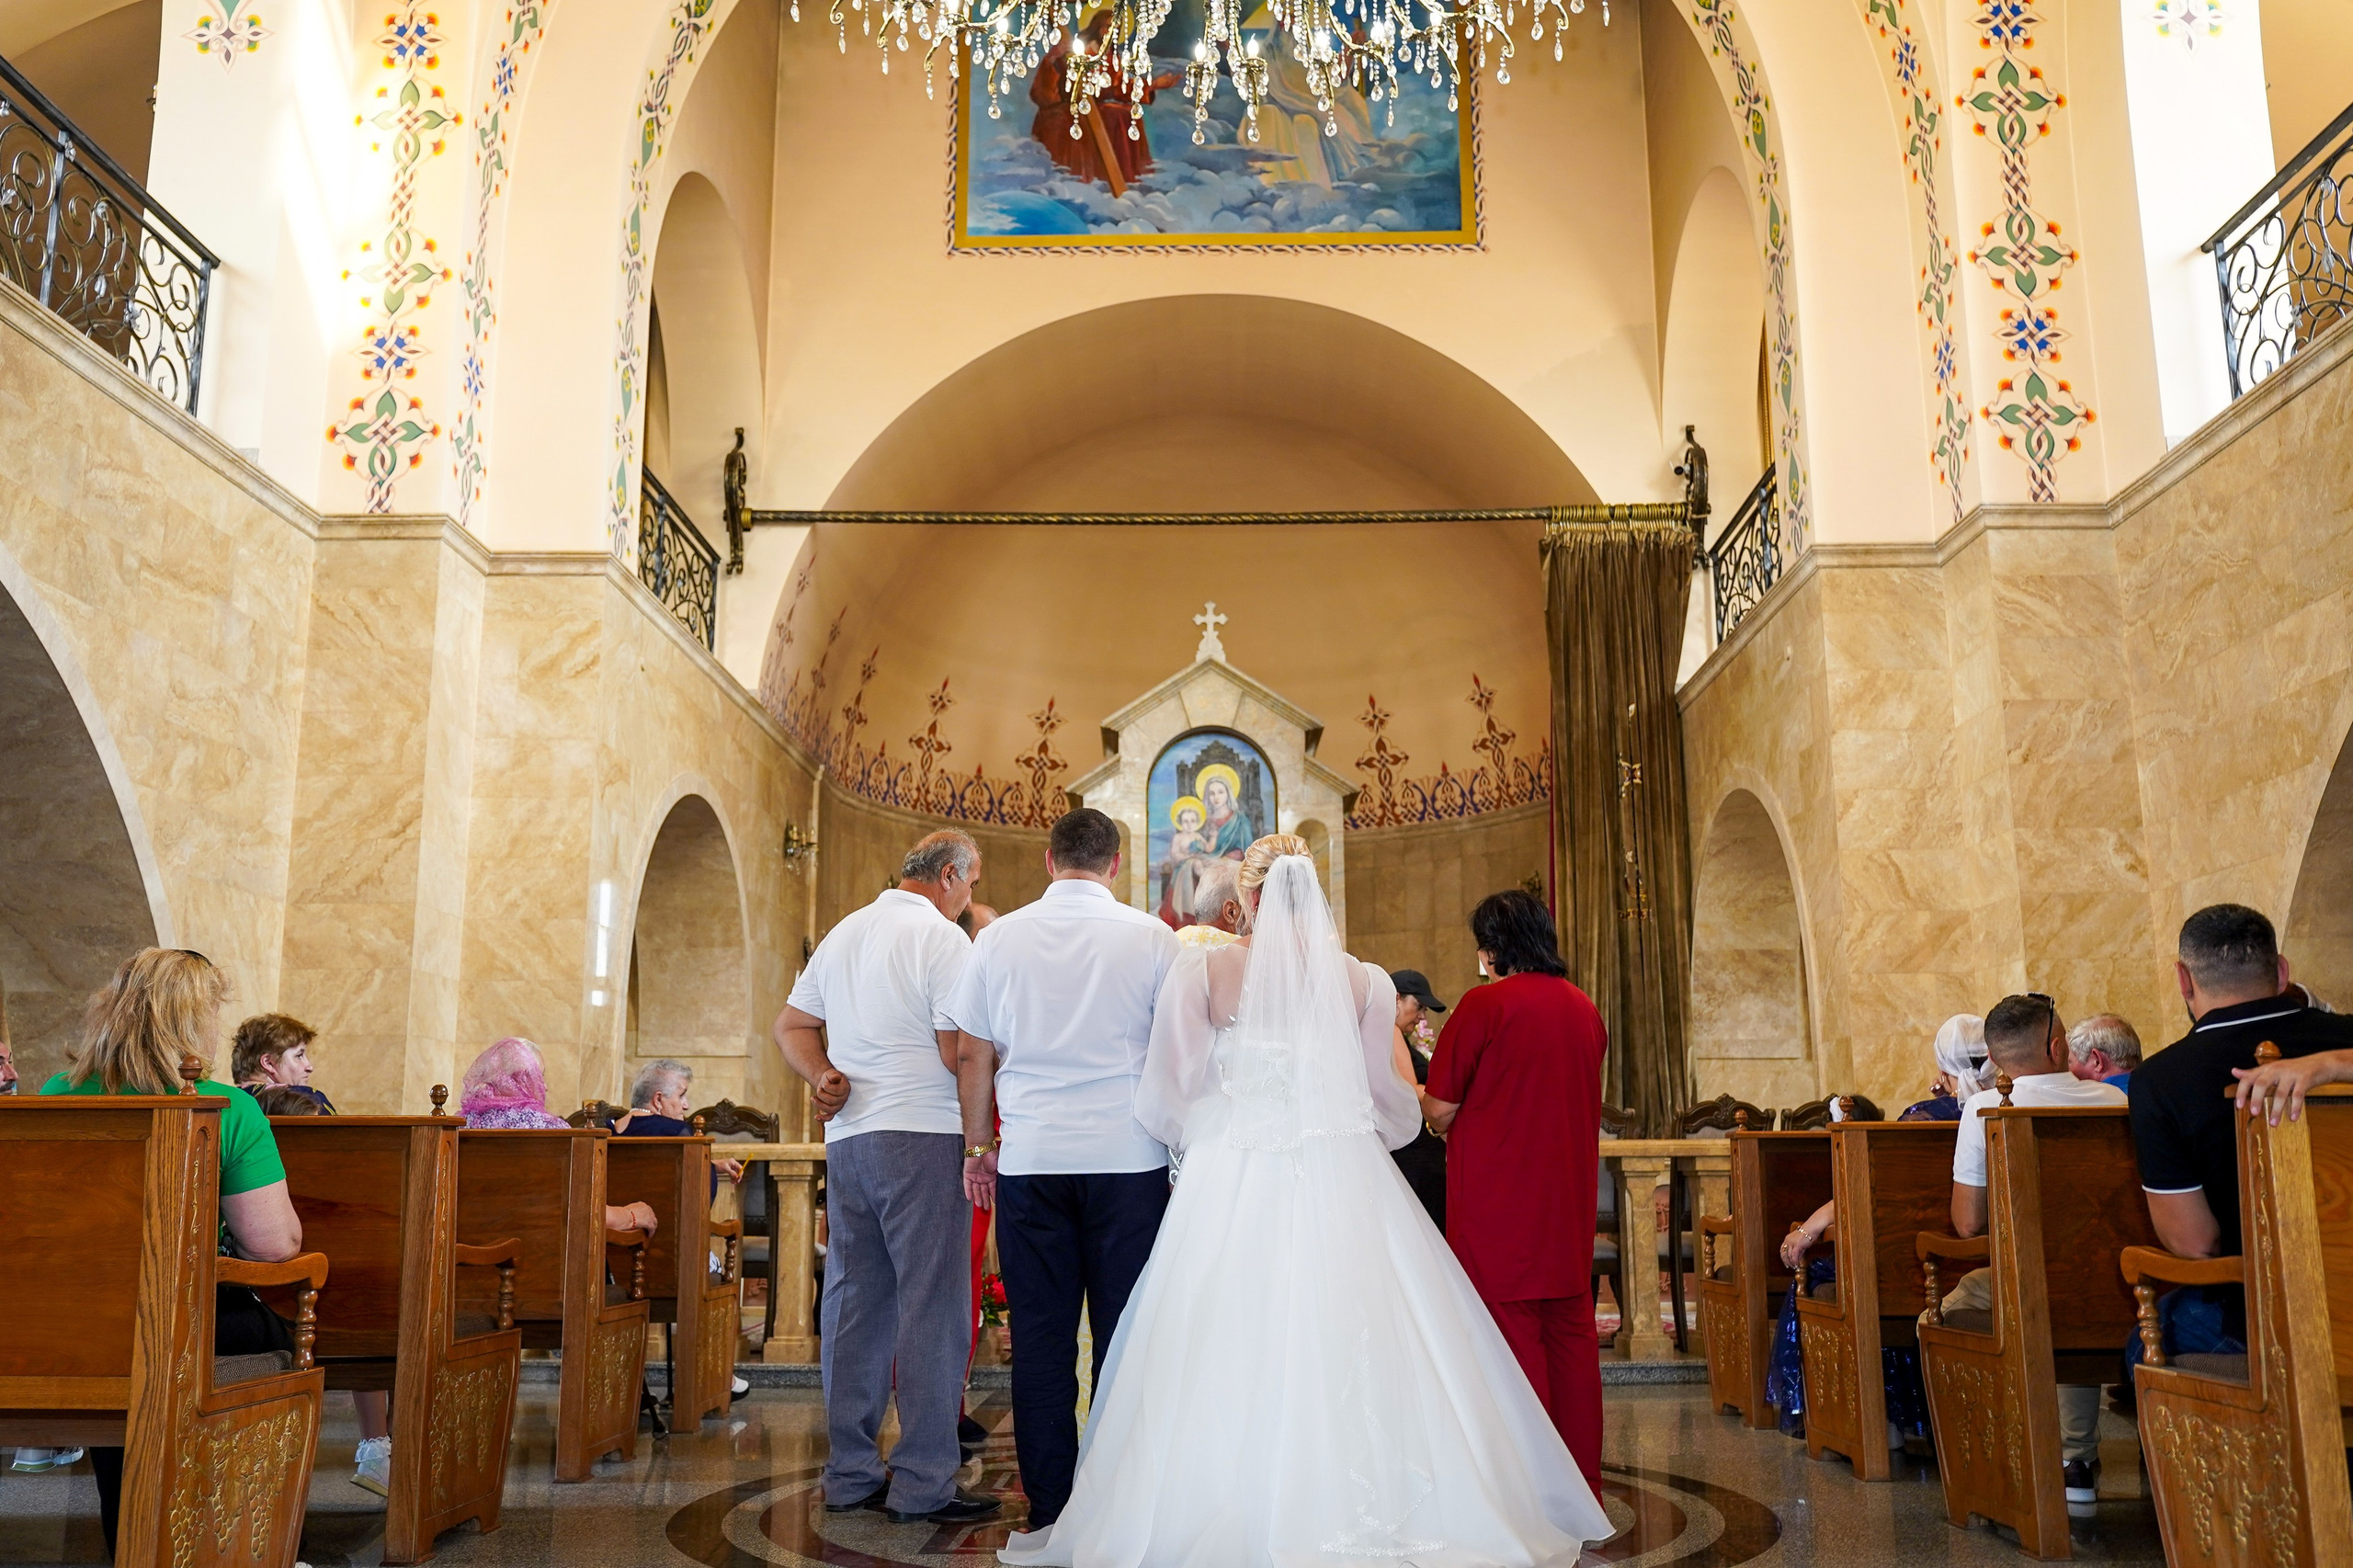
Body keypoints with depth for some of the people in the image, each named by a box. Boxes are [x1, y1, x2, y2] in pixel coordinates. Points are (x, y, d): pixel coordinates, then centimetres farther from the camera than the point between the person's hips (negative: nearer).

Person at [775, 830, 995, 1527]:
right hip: (923, 1136, -8)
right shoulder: (944, 940, -9)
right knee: (932, 1307, -2)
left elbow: (792, 1024, 19)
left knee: (854, 1305, 12)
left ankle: (850, 1474, 18)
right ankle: (923, 1484, 0)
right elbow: (960, 1053, -16)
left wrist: (822, 1076, 4)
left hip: (847, 1137, 8)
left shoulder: (842, 934, 16)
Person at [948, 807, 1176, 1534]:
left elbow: (971, 1054, 8)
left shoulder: (999, 937, 5)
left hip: (1029, 1157, 2)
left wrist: (980, 1146, 18)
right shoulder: (1153, 938, 1)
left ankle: (1048, 1505, 12)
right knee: (1123, 1335, 4)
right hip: (1128, 1156, -1)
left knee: (1040, 1336, 7)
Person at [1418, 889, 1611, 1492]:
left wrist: (1426, 1105, 12)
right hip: (1570, 1198, 7)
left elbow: (1440, 1110, -11)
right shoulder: (1585, 1009, 7)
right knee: (1571, 1331, 13)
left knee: (1512, 1335, 0)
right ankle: (1582, 1484, 23)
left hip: (1496, 1201, -6)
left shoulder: (1484, 1004, -13)